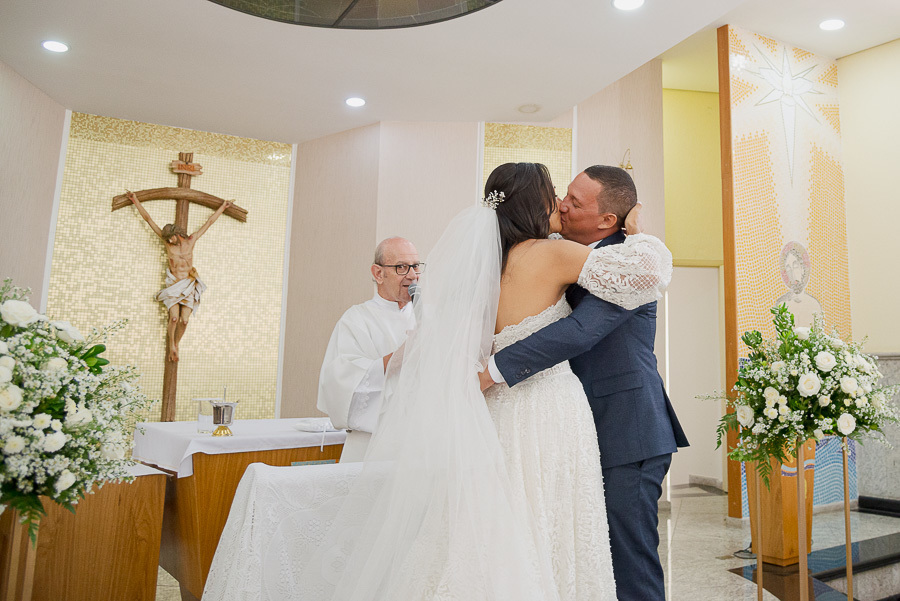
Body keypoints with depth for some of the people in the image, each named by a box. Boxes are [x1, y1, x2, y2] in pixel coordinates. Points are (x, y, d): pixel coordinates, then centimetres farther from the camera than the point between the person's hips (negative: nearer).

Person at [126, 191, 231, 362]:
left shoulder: (191, 240, 1)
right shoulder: (167, 240, -1)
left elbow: (209, 222, 11)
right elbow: (148, 219, 3)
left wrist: (222, 207, 19)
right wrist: (136, 201, 7)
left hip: (189, 286, 1)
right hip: (173, 285, -1)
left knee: (184, 321, -9)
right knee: (174, 318, -15)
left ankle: (176, 344, 15)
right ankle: (171, 346, 10)